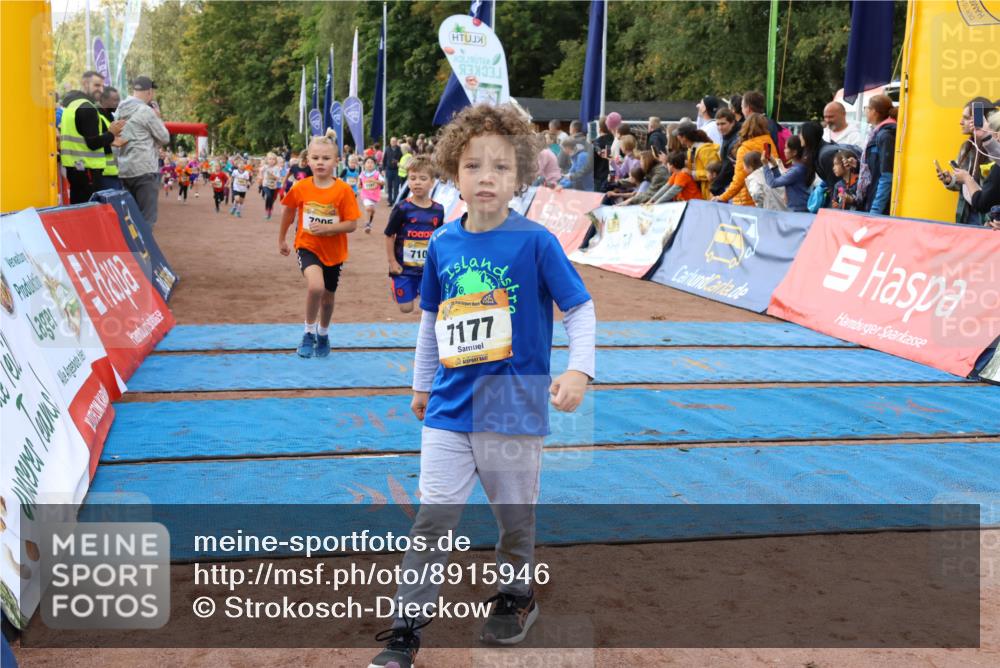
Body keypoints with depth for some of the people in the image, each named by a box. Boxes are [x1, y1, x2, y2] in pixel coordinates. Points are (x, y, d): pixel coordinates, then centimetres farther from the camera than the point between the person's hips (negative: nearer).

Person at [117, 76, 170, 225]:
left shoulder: (121, 111, 11)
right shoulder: (146, 111, -11)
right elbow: (165, 139, -4)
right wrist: (157, 118, 10)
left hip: (123, 170, 8)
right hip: (143, 170, -8)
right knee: (147, 217, -5)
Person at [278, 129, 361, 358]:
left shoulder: (344, 190, -14)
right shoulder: (300, 188, -9)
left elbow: (352, 225, -13)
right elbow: (288, 213, 8)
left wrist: (326, 228, -27)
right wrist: (281, 239, 18)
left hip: (334, 251, 1)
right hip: (307, 246, -1)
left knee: (328, 297, 16)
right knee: (316, 285, -28)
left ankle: (323, 334, 46)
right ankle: (309, 333, -6)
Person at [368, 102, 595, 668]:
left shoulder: (535, 241, -10)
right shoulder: (443, 244, 2)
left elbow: (581, 307, -7)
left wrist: (580, 369, -21)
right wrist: (422, 383, 22)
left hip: (515, 407, -2)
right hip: (450, 409, 3)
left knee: (516, 515, 14)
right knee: (433, 518, 0)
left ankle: (516, 597, 40)